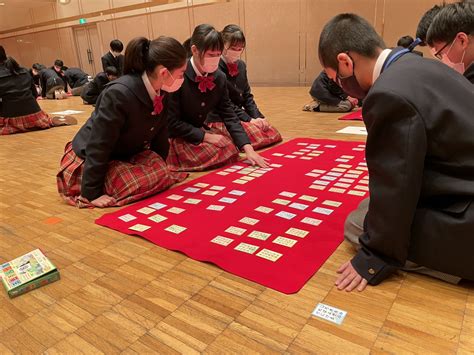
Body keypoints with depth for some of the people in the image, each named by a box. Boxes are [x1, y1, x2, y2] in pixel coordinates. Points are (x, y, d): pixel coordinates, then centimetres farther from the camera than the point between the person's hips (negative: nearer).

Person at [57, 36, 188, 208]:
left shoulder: (161, 92, -10)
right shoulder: (119, 94, -33)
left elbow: (160, 133, 5)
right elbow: (98, 146, -28)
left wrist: (160, 168, 10)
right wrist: (92, 193, -24)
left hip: (127, 155, 7)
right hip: (90, 160, -7)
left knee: (160, 174, -12)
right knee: (145, 182, -24)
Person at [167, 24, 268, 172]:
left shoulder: (220, 78, -5)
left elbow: (229, 115, -5)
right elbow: (173, 123, -21)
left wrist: (248, 149, -16)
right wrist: (205, 136, -22)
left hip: (200, 130, 7)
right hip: (175, 136, -6)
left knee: (231, 149, -9)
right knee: (221, 153, -21)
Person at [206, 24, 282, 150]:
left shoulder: (241, 65, 9)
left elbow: (247, 95, 12)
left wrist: (258, 117, -2)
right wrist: (248, 119, -18)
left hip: (239, 114, 8)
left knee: (274, 134, -1)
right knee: (257, 137, -24)